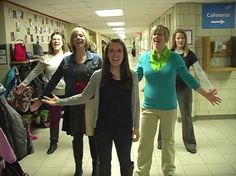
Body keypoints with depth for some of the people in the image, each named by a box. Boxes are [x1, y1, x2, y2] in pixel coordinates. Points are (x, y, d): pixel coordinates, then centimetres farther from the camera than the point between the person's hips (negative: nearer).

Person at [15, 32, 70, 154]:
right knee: (54, 119, 13)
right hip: (53, 94, 2)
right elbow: (35, 72, 11)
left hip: (69, 93, -1)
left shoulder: (70, 56, -1)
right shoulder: (46, 58, 4)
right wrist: (24, 84, 12)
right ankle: (53, 143, 30)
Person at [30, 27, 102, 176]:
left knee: (93, 136, 11)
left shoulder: (96, 59, -2)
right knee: (77, 137, 13)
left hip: (92, 104, -1)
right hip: (73, 105, 2)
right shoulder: (66, 60, 3)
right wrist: (41, 99, 8)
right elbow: (53, 81, 6)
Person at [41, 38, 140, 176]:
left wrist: (136, 126, 1)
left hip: (124, 128, 0)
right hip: (103, 127, 0)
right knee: (104, 163, 19)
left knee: (125, 162, 18)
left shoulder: (132, 76, -4)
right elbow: (83, 97, -2)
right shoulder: (98, 75, -6)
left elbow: (135, 103, 1)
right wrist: (60, 102, -7)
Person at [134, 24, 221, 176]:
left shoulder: (175, 58, -6)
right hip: (149, 107, 1)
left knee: (168, 141, 14)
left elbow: (188, 78, 1)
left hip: (169, 107, -1)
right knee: (145, 142, 6)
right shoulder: (144, 57, -1)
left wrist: (206, 94, 2)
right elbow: (135, 77, 9)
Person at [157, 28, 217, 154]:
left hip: (184, 90, 0)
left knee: (187, 117, 8)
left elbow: (199, 72, -4)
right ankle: (161, 141, 26)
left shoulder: (190, 55, -2)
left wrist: (210, 87, -9)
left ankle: (190, 143, 22)